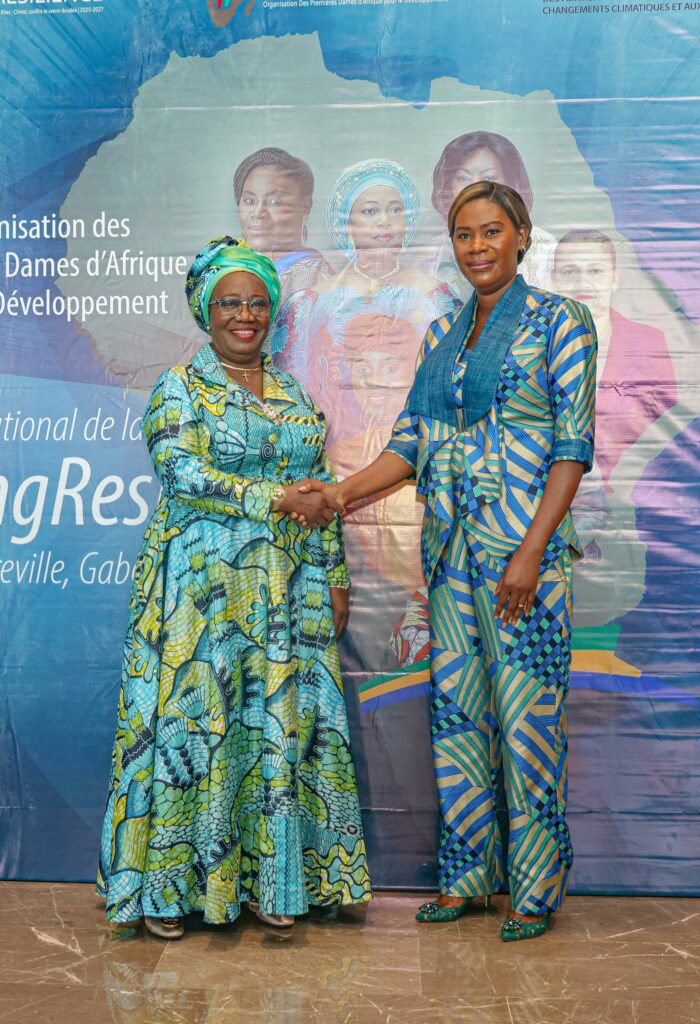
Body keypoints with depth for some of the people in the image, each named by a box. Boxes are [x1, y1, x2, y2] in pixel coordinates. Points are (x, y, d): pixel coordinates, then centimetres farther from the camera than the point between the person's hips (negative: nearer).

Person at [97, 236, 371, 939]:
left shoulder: (292, 392, 15)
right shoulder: (180, 386, 0)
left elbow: (322, 492, 15)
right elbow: (182, 474, -15)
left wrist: (335, 577, 11)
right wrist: (277, 498, -18)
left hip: (288, 589, 5)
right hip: (202, 583, -5)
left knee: (281, 721, 5)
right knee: (192, 718, -2)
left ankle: (266, 878, 17)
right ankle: (166, 883, 12)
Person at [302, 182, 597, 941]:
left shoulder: (558, 323, -2)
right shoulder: (441, 334, 15)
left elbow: (573, 445, -9)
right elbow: (412, 438, 13)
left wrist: (532, 551, -17)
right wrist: (342, 491, -2)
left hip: (523, 543, -6)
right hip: (450, 543, 6)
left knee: (526, 714, -1)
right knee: (455, 707, 10)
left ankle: (537, 886, 16)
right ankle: (467, 872, 24)